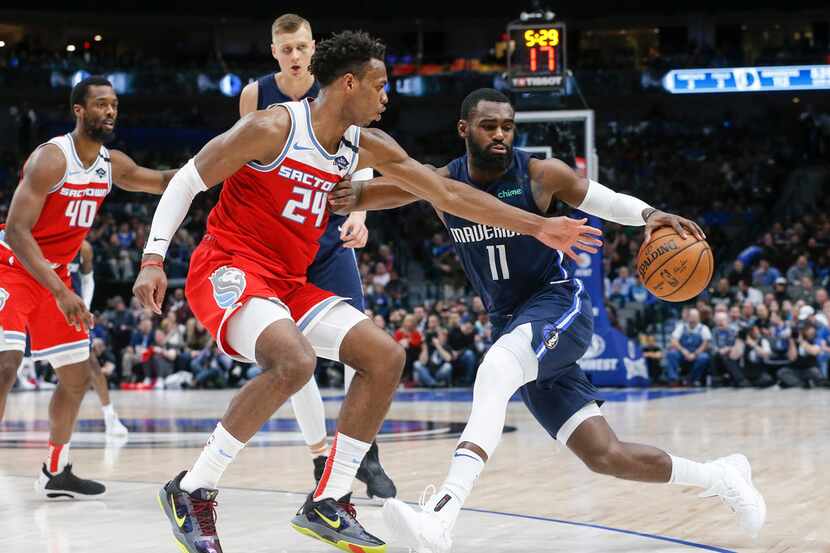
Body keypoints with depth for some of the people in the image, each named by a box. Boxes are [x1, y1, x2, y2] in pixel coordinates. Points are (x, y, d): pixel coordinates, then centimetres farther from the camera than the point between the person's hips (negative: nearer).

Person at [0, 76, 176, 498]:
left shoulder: (111, 164, 1)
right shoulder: (51, 158, -23)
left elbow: (162, 182, 18)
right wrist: (60, 293, -36)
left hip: (54, 272, 8)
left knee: (78, 376, 11)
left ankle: (55, 472, 25)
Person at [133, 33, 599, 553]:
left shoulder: (367, 146, 6)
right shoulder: (274, 128, -16)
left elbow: (448, 192, 10)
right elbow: (187, 181, -10)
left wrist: (537, 227, 9)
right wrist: (153, 259, -19)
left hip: (289, 282, 8)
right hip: (228, 270, -8)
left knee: (386, 357, -1)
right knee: (295, 360, -34)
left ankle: (328, 505, 5)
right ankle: (192, 491, -21)